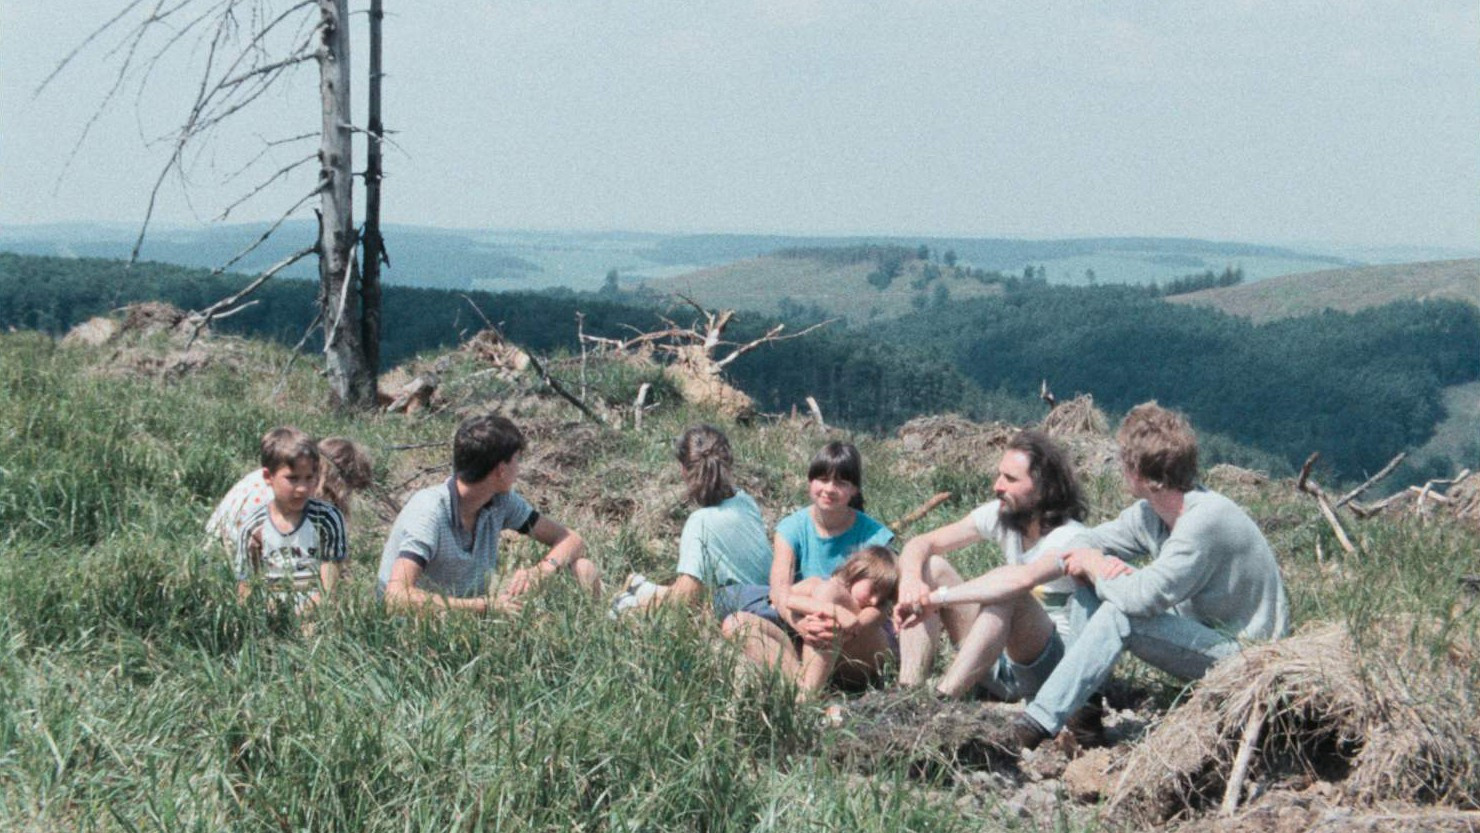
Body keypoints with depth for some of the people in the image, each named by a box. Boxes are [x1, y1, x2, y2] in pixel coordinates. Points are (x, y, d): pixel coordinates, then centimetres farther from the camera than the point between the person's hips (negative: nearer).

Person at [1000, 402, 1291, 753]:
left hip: (1244, 655, -9)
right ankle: (1083, 716, -8)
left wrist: (1095, 567, -13)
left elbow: (1146, 597, -33)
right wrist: (1091, 561, -15)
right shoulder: (1149, 514, 0)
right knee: (1088, 588, 1)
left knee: (1120, 617, -28)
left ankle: (1035, 727, -27)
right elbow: (1082, 545, 11)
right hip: (1201, 629, 10)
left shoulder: (1205, 520, -27)